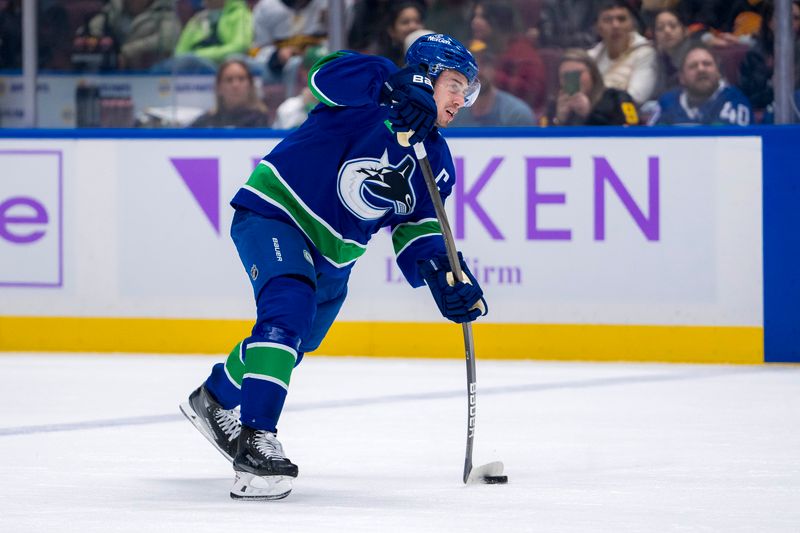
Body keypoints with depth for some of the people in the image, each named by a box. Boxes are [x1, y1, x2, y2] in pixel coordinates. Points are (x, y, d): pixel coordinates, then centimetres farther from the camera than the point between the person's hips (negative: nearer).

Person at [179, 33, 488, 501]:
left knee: (293, 342, 21)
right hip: (275, 212, -9)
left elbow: (417, 228, 3)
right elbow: (332, 73, -36)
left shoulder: (437, 160, 5)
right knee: (289, 309, -30)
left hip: (333, 255, 9)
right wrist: (398, 91, -47)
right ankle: (256, 442, -33)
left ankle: (214, 399, 49)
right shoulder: (373, 89, -16)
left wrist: (447, 277, -15)